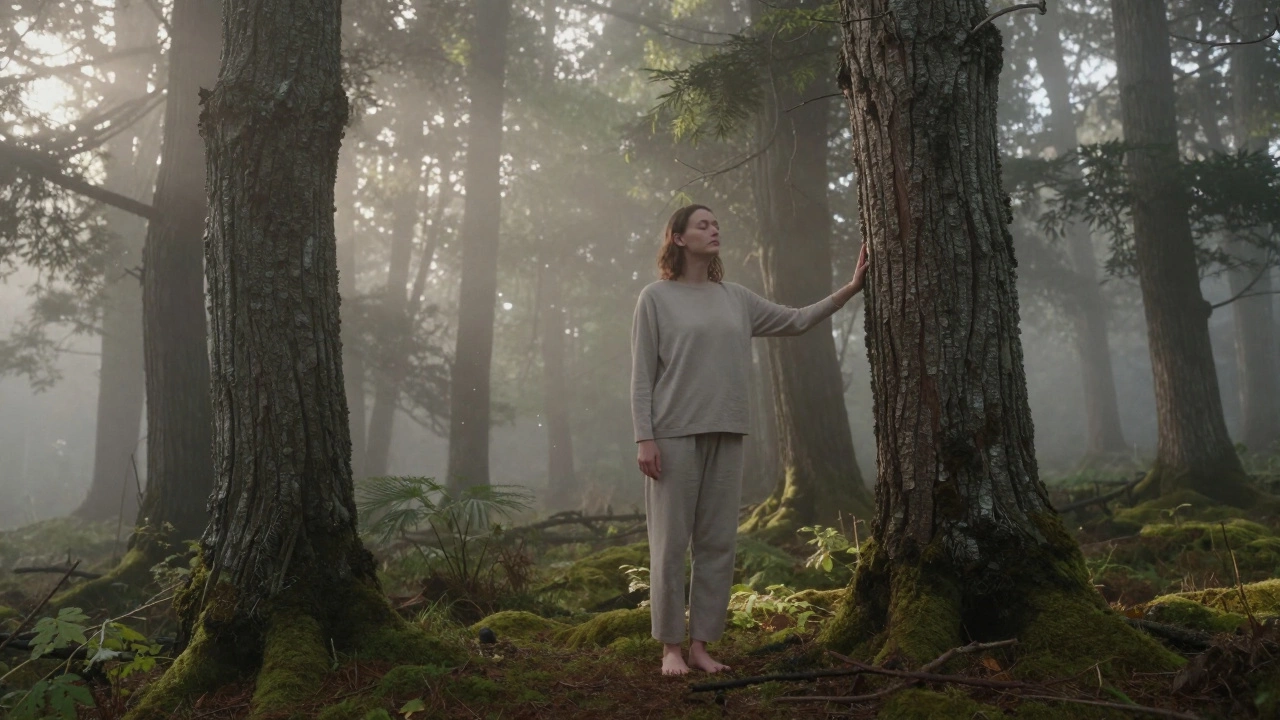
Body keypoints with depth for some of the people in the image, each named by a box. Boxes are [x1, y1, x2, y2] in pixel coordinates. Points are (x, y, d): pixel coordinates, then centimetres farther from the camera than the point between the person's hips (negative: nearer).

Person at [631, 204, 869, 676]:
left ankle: (700, 644, 14)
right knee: (671, 542, -2)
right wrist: (644, 437, -11)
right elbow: (642, 375, -2)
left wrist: (851, 288, 9)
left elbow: (796, 321, 17)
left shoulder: (735, 299, 14)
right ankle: (671, 647, 8)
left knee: (718, 543, 5)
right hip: (673, 436, -5)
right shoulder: (656, 297, 1)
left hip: (725, 435, 5)